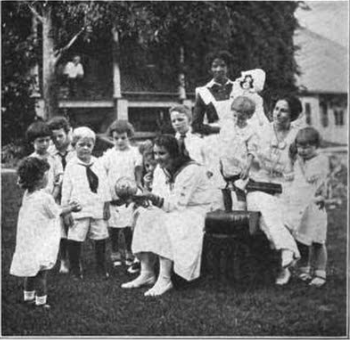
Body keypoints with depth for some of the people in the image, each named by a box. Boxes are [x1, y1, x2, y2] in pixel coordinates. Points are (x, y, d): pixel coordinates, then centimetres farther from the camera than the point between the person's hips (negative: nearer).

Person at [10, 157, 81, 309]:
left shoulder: (27, 195, 3)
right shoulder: (45, 198, -22)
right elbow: (57, 212, -6)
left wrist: (67, 206, 15)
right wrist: (72, 208, 11)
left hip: (27, 242, 8)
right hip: (40, 244, -8)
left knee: (31, 270, 21)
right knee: (41, 273, 3)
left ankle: (28, 296, 33)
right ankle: (41, 302, 11)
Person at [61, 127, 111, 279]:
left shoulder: (98, 164, 7)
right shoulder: (71, 165, -2)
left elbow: (105, 185, 9)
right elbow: (66, 188, -2)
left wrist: (107, 206, 7)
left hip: (98, 209, 3)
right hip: (79, 210, -3)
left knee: (100, 238, 10)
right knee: (75, 239, 1)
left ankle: (101, 267, 26)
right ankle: (75, 269, 16)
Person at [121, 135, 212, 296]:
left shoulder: (191, 170, -20)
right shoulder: (160, 170, 6)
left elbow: (178, 204, -25)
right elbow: (159, 201, 4)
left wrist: (156, 200, -36)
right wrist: (146, 197, -17)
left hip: (195, 210, -7)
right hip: (171, 211, 7)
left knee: (167, 224, -33)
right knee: (145, 218, -17)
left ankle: (165, 279, -30)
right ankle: (146, 273, -15)